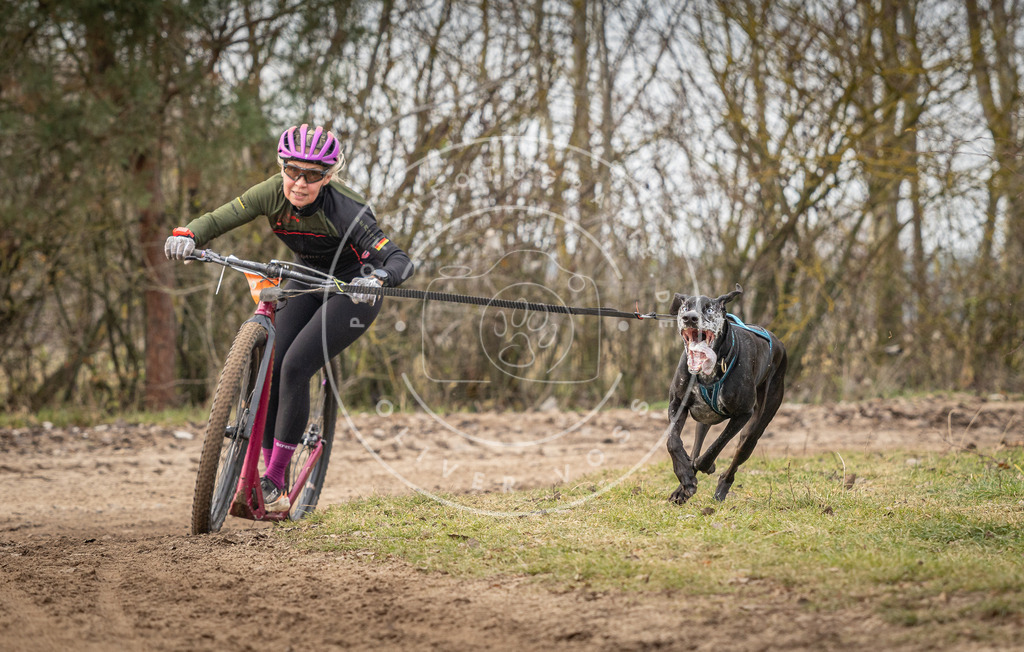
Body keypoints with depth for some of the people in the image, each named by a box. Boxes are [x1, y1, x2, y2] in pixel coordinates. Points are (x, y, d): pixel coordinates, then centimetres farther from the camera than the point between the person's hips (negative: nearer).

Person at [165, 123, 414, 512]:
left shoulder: (345, 210, -31)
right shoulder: (273, 194, -18)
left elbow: (401, 261, -38)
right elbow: (216, 220, -20)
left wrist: (378, 277, -59)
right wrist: (186, 236, -42)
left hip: (352, 291, -5)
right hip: (306, 284, 5)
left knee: (295, 368, -22)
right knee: (270, 369, -11)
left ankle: (274, 480, -12)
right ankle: (271, 475, 2)